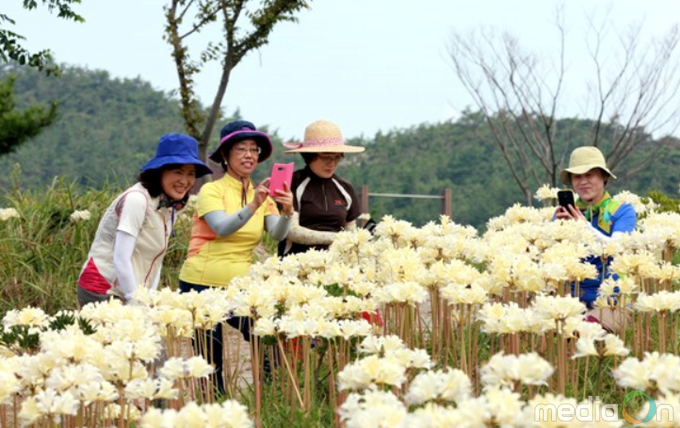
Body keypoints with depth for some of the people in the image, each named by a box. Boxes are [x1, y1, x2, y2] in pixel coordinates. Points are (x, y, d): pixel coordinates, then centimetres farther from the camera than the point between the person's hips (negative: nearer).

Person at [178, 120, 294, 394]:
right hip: (203, 285, -4)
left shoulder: (262, 195, 10)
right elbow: (222, 228, -23)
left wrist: (287, 212, -28)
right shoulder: (211, 190, -4)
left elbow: (278, 234, -7)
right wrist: (252, 207, -39)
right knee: (211, 364, -4)